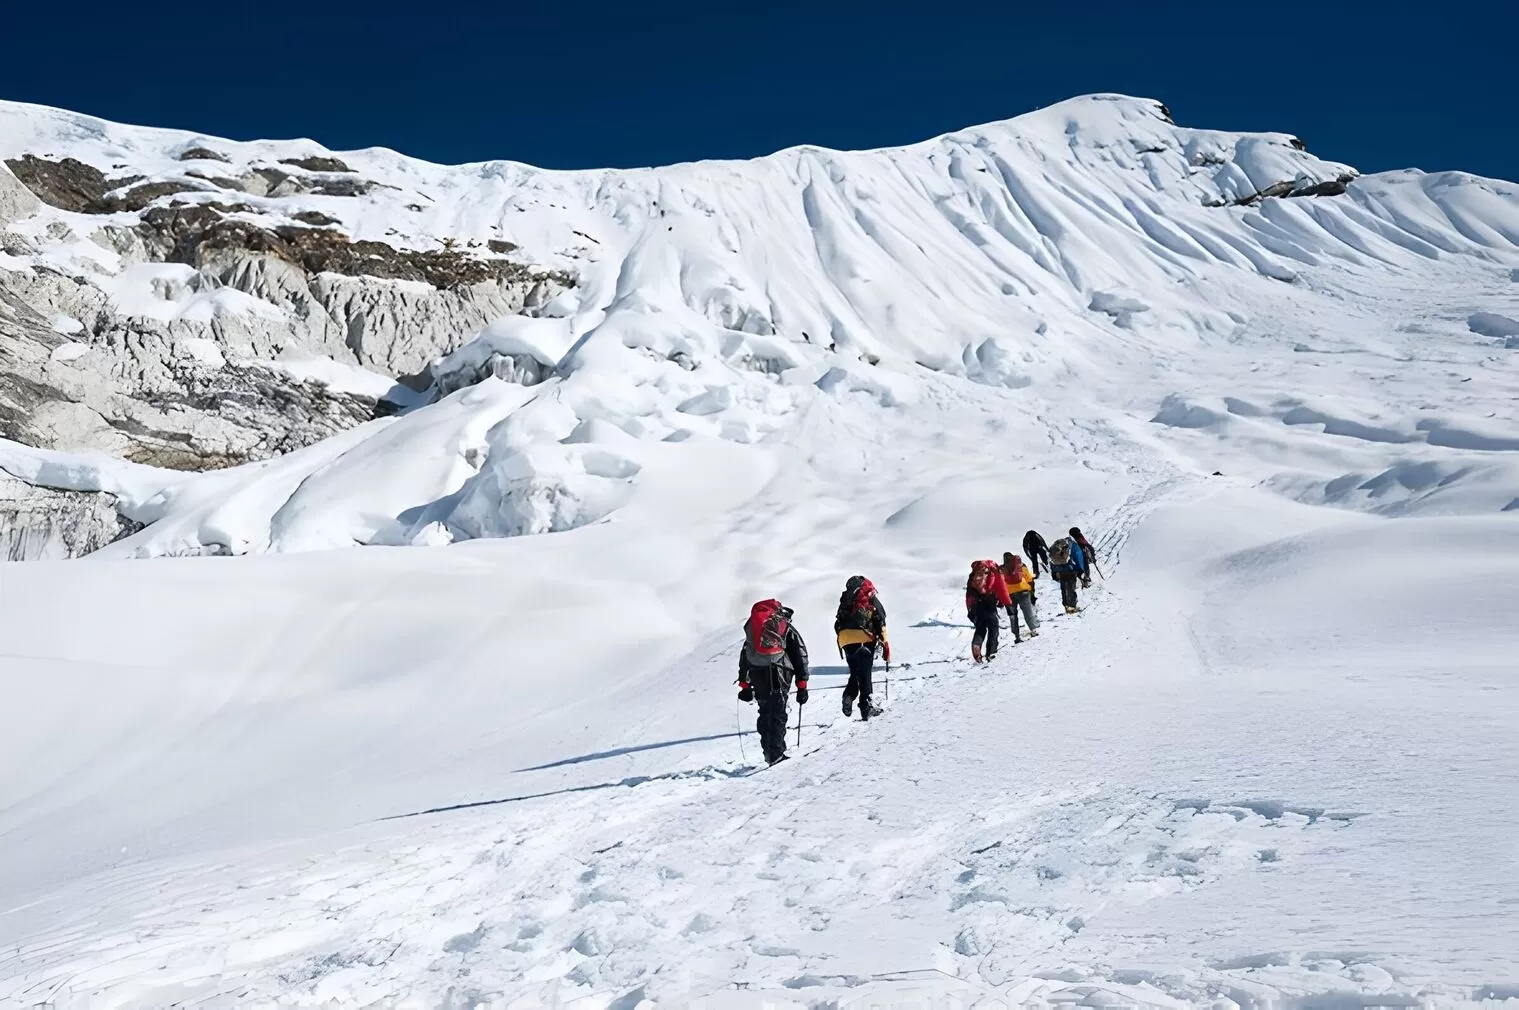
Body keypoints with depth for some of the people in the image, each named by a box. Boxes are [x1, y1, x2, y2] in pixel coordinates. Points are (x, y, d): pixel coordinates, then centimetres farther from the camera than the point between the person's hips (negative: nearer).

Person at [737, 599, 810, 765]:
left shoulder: (752, 625, 26)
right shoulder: (787, 627, 17)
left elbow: (744, 655, 23)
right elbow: (800, 655, 10)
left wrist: (744, 685, 25)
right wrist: (802, 686, 9)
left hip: (756, 674, 3)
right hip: (778, 671, -3)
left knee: (765, 713, 14)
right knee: (778, 714, -4)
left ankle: (769, 753, 11)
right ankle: (776, 754, -14)